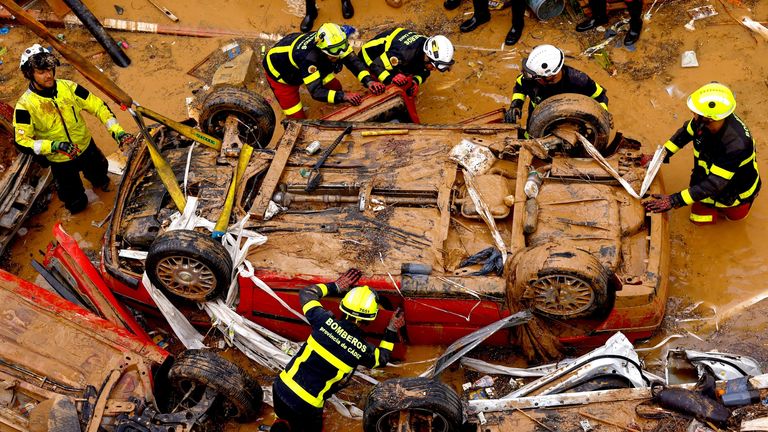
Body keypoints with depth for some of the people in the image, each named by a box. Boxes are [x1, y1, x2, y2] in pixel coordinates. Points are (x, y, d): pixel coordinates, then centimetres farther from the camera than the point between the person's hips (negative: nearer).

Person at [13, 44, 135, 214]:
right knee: (76, 204, 16)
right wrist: (54, 146, -37)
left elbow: (98, 106, -13)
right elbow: (22, 142, -24)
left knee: (100, 177, 32)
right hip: (60, 161, -3)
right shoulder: (25, 106, -26)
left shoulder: (68, 87, -18)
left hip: (87, 148, 3)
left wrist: (116, 130, -25)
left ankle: (99, 181, 68)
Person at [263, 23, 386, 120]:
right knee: (297, 118, -8)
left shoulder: (334, 42, -30)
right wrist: (344, 96, -55)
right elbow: (316, 92, -45)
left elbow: (353, 61, -24)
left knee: (336, 88, -2)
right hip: (279, 72, -6)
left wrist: (368, 81, -41)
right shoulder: (308, 57, -46)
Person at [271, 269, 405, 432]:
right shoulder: (363, 349, -11)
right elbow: (382, 358, 15)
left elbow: (306, 294, 9)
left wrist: (336, 286, 14)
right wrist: (392, 331, 24)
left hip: (282, 387, 3)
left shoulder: (326, 322, -9)